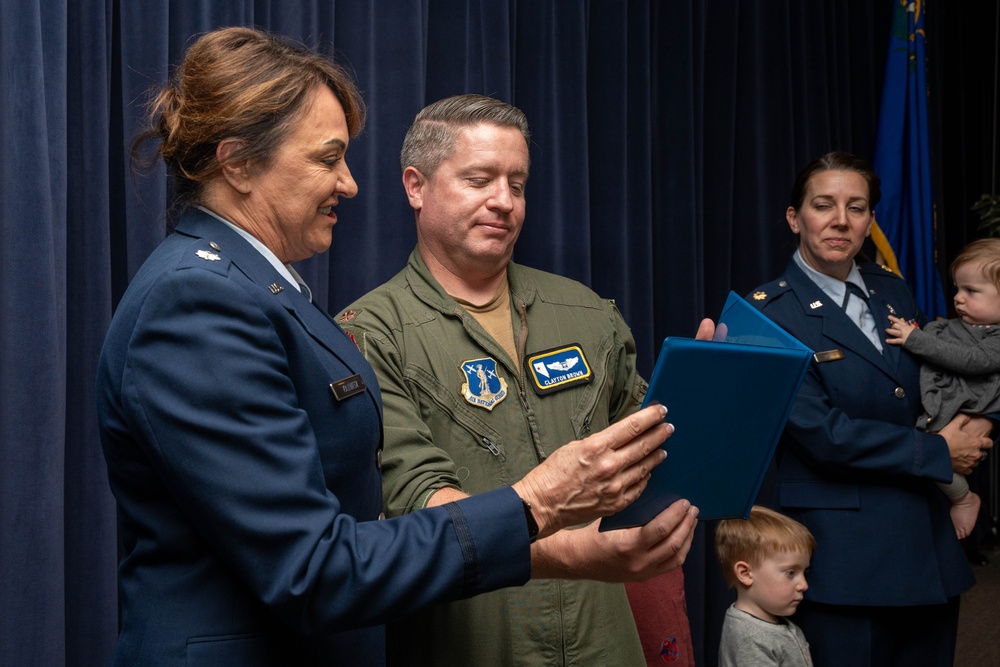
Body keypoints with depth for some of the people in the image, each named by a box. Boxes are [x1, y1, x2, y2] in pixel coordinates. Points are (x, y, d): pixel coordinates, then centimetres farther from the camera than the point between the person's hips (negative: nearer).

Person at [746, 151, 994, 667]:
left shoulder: (892, 292, 10)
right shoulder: (771, 311, -9)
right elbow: (820, 433, -16)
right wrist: (940, 453, -9)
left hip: (930, 544, 6)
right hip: (843, 554, -6)